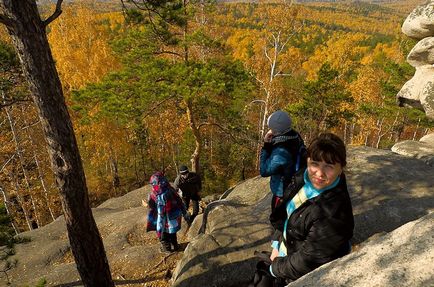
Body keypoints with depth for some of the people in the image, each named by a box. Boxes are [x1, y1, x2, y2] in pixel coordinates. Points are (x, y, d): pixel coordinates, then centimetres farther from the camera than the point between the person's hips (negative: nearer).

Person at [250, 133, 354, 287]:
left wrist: (276, 267, -11)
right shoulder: (303, 181, -12)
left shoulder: (334, 214, -34)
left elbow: (307, 261, -25)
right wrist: (277, 245, 3)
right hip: (283, 254, 6)